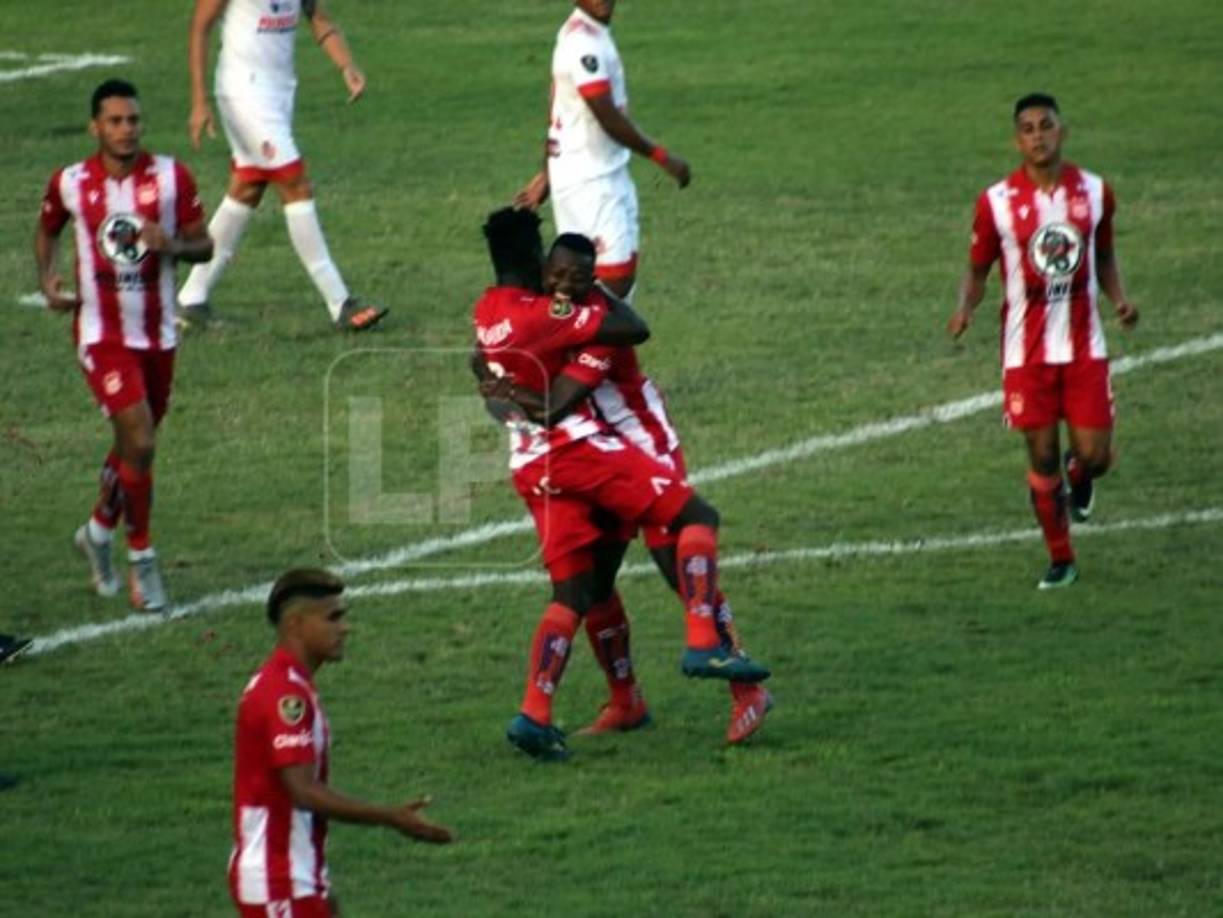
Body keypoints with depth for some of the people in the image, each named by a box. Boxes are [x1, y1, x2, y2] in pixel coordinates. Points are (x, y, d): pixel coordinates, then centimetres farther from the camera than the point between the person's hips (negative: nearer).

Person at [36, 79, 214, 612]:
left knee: (137, 444, 15)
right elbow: (47, 230, 14)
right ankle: (141, 558, 0)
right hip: (101, 333, -3)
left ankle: (99, 530, 41)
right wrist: (47, 281, -2)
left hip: (157, 334, 3)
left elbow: (203, 245, 0)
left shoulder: (171, 177, -5)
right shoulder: (70, 184, -6)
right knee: (139, 441, -16)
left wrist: (171, 245, -21)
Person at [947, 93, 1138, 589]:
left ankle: (1079, 475, 35)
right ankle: (1060, 559, 19)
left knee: (1095, 454, -4)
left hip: (1084, 347, 1)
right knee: (1042, 456, 1)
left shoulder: (1095, 192, 1)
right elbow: (977, 270, 4)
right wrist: (965, 308, -17)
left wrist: (1119, 298, -4)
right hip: (1027, 352, -1)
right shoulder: (996, 202, -6)